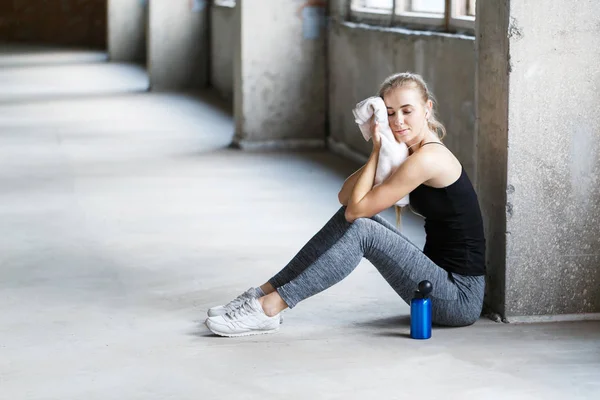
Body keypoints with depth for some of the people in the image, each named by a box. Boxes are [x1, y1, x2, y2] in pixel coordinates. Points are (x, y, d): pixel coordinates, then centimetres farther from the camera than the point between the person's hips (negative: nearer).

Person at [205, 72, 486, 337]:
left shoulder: (428, 158, -18)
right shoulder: (408, 153, 12)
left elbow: (357, 208, -17)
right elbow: (346, 198, 7)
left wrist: (378, 150, -9)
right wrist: (380, 151, -4)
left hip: (461, 297, -9)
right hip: (445, 282, 9)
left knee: (361, 230, -19)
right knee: (350, 218, 2)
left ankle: (268, 308, -17)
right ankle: (265, 293, 1)